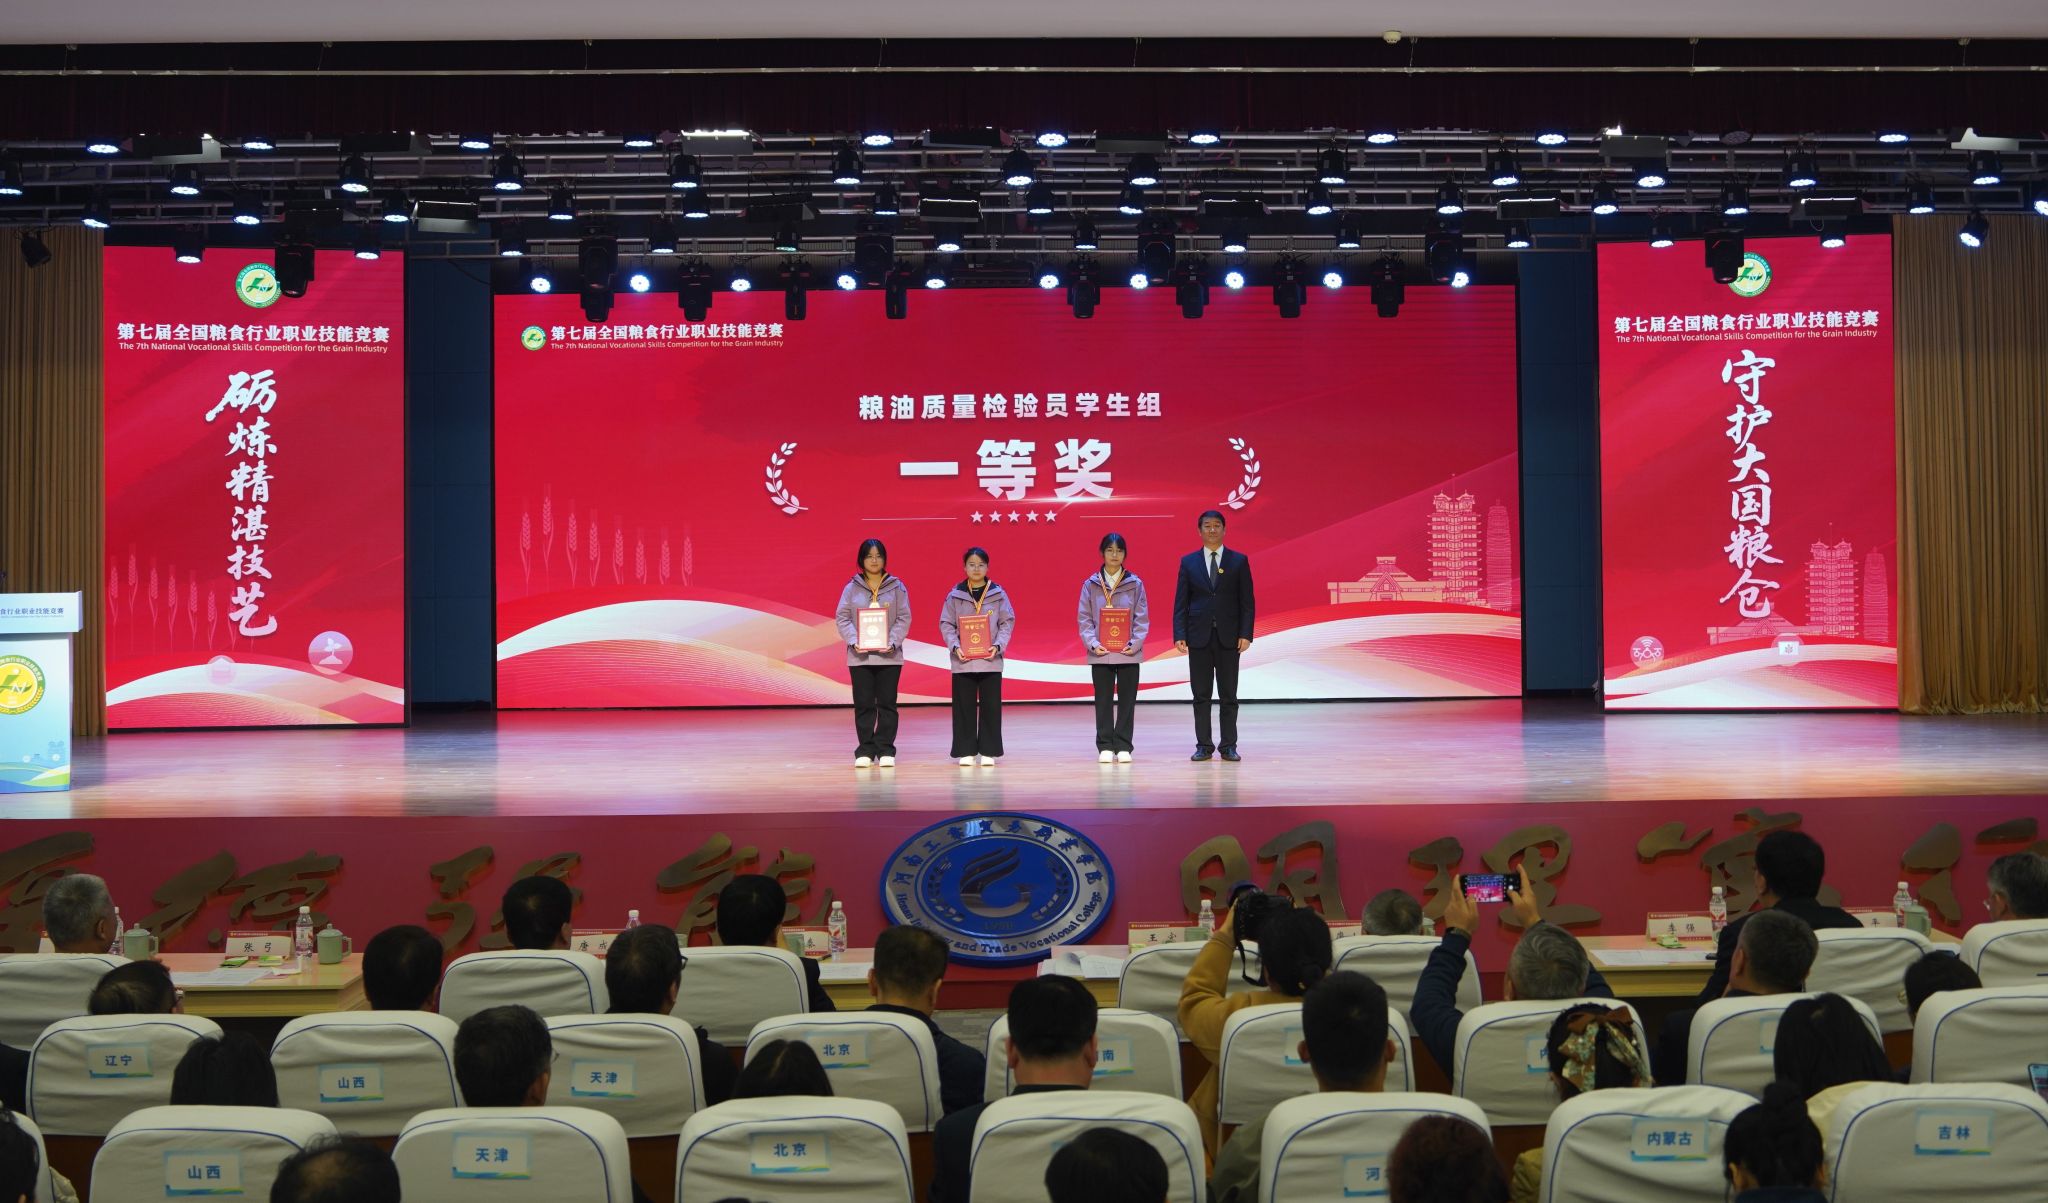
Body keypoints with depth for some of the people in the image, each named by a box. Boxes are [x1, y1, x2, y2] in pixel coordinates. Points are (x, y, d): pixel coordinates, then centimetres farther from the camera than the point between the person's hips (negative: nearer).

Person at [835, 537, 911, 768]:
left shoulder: (897, 587, 5)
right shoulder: (851, 588, 5)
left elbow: (904, 619, 1)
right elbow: (843, 618, 2)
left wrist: (892, 642, -14)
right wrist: (854, 641, -14)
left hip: (889, 655, 0)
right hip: (859, 656, 0)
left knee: (887, 704, 2)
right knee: (863, 704, 3)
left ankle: (885, 750, 8)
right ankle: (865, 751, 8)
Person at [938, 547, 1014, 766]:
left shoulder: (998, 594, 2)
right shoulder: (955, 595, 3)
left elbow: (1008, 622, 3)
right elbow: (946, 624, 4)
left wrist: (998, 645, -11)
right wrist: (955, 646, -11)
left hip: (991, 660, 0)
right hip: (962, 660, 0)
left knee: (990, 706, 2)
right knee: (964, 707, 3)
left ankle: (988, 751, 10)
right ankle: (966, 751, 10)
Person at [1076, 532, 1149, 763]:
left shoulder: (1135, 584, 2)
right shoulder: (1090, 585, 3)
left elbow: (1142, 618, 1)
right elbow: (1085, 619, 1)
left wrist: (1135, 643, -12)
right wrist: (1093, 643, -12)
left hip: (1129, 653, 0)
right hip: (1100, 653, 0)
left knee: (1127, 700, 4)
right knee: (1104, 701, 5)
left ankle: (1123, 746, 10)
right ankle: (1105, 746, 10)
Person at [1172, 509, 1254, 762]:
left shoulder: (1239, 561, 4)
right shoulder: (1188, 562, 6)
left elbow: (1247, 601, 1)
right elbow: (1181, 603, 4)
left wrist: (1246, 634, -8)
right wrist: (1179, 634, -6)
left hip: (1228, 637, -1)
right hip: (1199, 636, 1)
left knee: (1228, 695, 3)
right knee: (1201, 695, 3)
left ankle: (1229, 746, 8)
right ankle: (1204, 746, 8)